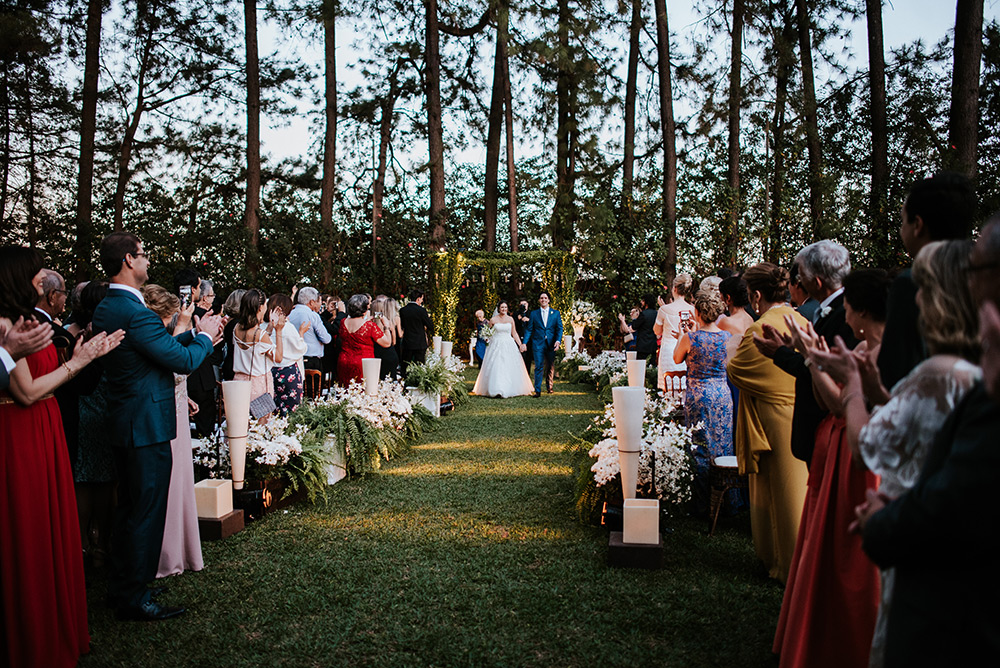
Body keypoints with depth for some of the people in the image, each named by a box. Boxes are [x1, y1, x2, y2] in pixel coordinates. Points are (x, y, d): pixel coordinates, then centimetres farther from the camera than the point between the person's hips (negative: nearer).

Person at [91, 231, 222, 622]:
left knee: (129, 509, 20)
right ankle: (134, 599, 12)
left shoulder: (106, 308, 9)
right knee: (146, 512, 1)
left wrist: (195, 333, 13)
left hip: (123, 424, 10)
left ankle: (120, 588, 32)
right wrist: (204, 335, -3)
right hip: (147, 427, -10)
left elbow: (162, 348, 13)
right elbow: (184, 362, -20)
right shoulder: (135, 313, -23)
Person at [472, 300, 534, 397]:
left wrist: (520, 344, 6)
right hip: (496, 345, -2)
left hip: (509, 346, 2)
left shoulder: (510, 319, 7)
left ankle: (510, 389, 14)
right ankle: (496, 390, -7)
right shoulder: (493, 319, 1)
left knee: (510, 367, 1)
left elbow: (514, 333, 12)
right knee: (495, 368, -8)